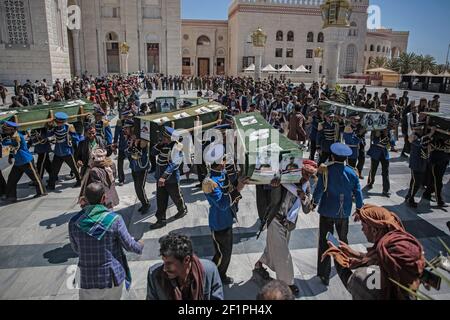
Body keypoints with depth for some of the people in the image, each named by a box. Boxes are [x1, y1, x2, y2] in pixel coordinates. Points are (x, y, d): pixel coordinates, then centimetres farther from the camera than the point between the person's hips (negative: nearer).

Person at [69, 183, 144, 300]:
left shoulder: (74, 222, -10)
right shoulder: (114, 219, -17)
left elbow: (76, 249, 5)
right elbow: (129, 245, -7)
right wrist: (140, 246, 15)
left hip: (88, 279, 1)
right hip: (113, 277, -1)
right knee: (113, 297, 23)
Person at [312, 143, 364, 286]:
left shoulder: (326, 171, -16)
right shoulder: (352, 173, -6)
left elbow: (319, 190, -14)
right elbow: (358, 193, -1)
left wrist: (315, 203, 4)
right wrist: (359, 209, 14)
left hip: (327, 212, -3)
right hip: (344, 212, 4)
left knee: (325, 242, 4)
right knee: (343, 238, 27)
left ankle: (324, 275, 8)